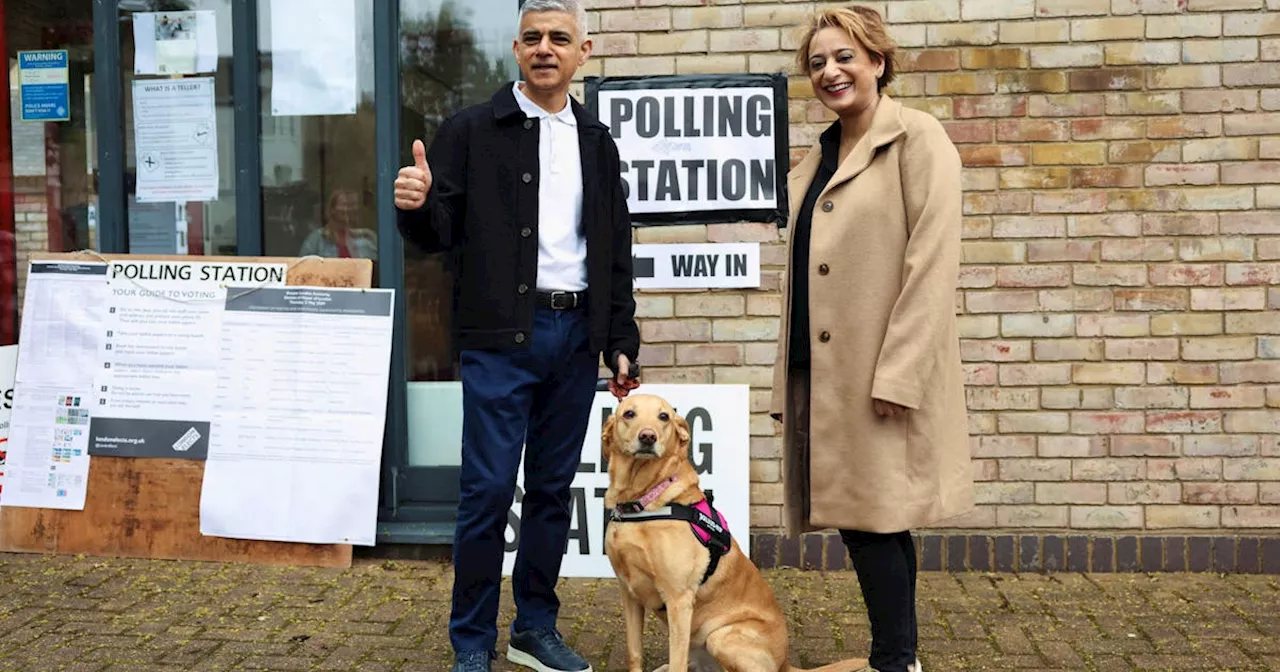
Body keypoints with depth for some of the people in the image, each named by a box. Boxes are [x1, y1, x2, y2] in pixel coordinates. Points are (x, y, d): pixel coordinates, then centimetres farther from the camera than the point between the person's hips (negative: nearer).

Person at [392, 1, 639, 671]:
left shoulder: (597, 142, 12)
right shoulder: (470, 130, -1)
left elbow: (615, 252, 14)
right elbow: (439, 235, -5)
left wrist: (621, 342, 10)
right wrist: (417, 206, -27)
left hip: (576, 334, 4)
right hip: (500, 337, -4)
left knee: (552, 488, 11)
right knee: (488, 489, -3)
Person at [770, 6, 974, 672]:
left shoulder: (916, 138, -5)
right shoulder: (815, 160, 17)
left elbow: (933, 263, -13)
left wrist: (896, 372, -19)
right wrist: (787, 380, 15)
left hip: (881, 374, -7)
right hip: (824, 373, 7)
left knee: (874, 519, -5)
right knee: (863, 520, 11)